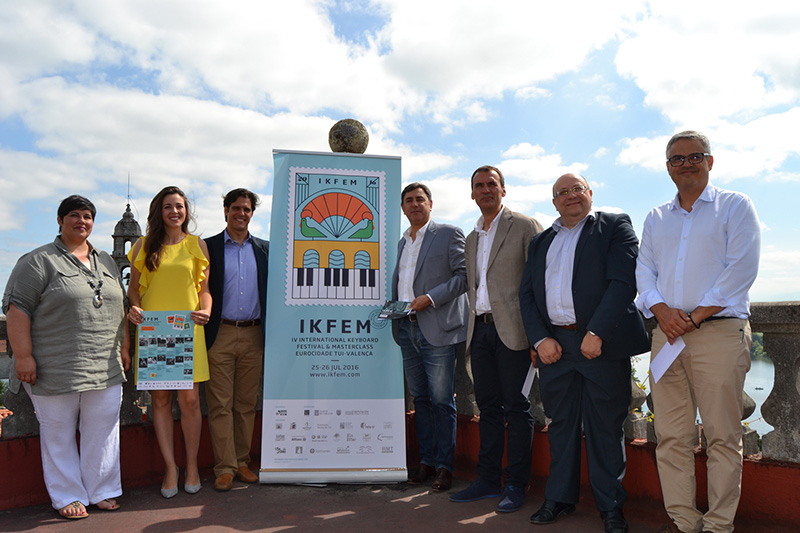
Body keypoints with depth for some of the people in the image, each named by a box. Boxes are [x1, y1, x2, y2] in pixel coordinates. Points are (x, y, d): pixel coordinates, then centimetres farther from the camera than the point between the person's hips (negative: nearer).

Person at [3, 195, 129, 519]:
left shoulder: (106, 262, 16)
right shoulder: (38, 261, -2)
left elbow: (120, 308, 21)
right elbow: (16, 309, -8)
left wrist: (124, 348, 15)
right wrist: (23, 356, -14)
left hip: (105, 369, 5)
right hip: (56, 370, -4)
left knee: (103, 431, 7)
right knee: (59, 434, 6)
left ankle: (103, 492, 20)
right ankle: (68, 497, 20)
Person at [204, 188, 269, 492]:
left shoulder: (264, 249, 12)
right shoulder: (209, 246, 5)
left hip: (254, 335, 2)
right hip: (220, 335, -2)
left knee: (247, 404, 9)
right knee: (220, 405, 1)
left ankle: (242, 462, 21)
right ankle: (224, 467, 10)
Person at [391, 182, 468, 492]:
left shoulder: (449, 234, 0)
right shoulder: (402, 242, 20)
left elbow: (464, 274, -8)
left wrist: (430, 298, -16)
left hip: (437, 329, -6)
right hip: (407, 329, 6)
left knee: (442, 401, -2)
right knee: (420, 399, 12)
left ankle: (444, 465, 10)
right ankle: (426, 461, 22)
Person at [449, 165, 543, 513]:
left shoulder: (525, 226, 0)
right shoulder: (471, 238, 19)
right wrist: (473, 324, 13)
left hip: (512, 329, -6)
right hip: (480, 329, 6)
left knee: (516, 407, 1)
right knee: (488, 406, 12)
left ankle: (516, 484, 12)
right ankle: (487, 480, 21)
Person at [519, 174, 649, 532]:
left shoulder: (616, 226, 5)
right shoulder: (540, 241, 19)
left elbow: (623, 281, -8)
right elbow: (527, 294, 12)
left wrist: (597, 333, -16)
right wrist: (541, 339, -2)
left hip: (602, 341, -4)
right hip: (554, 344, 4)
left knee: (605, 427, 4)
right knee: (561, 423, 13)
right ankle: (559, 497, 26)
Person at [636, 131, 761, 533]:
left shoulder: (735, 206, 6)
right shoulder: (655, 219, 19)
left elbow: (741, 270, -5)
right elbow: (644, 270, 12)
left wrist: (697, 315, -11)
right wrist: (662, 310, -6)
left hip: (720, 331, -4)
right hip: (667, 333, 4)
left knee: (722, 435, -1)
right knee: (671, 435, 4)